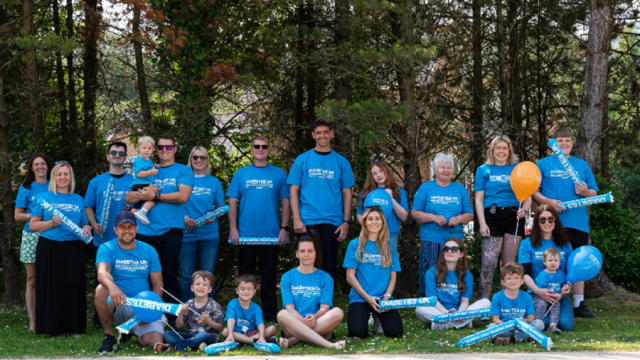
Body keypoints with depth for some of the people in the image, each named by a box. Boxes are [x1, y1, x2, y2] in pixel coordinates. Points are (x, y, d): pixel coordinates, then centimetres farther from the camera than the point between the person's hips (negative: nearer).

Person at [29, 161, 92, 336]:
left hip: (74, 249, 2)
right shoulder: (43, 198, 7)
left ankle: (76, 328, 1)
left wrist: (87, 228, -1)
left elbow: (84, 224, 22)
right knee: (51, 287, -4)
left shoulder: (78, 200, 17)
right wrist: (51, 223, -13)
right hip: (49, 248, -2)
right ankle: (53, 329, 2)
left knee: (75, 285, -6)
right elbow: (33, 225, 4)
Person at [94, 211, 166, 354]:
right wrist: (113, 287, -47)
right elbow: (102, 272, -23)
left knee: (155, 343, -22)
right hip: (117, 306, -3)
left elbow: (157, 285, 7)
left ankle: (132, 330, 17)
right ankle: (109, 337, -15)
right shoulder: (107, 249, -2)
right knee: (101, 290, -35)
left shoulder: (149, 251, 9)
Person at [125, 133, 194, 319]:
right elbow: (129, 197, 13)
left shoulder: (183, 171, 7)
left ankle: (173, 321, 3)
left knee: (170, 277, -2)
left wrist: (155, 196, -9)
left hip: (170, 232, -4)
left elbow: (183, 196, -9)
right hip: (144, 232, 4)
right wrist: (144, 192, -8)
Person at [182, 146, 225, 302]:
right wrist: (184, 217, -12)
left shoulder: (214, 182, 12)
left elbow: (220, 207, 13)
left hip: (209, 235, 1)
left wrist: (213, 216, -8)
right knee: (186, 276, 0)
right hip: (186, 235, -1)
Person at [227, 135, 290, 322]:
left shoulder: (279, 174, 7)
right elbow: (232, 202, 6)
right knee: (245, 275, 5)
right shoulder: (241, 174, 7)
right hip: (245, 234, 0)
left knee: (269, 275, 4)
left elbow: (285, 202, 6)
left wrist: (284, 228, -3)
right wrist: (233, 228, -3)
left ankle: (270, 314, 10)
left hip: (271, 234, 0)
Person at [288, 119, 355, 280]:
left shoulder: (341, 162, 9)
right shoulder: (302, 160, 6)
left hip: (333, 223, 1)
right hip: (307, 223, -1)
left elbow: (347, 194, 9)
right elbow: (294, 191, 4)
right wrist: (297, 219, -6)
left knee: (329, 266, 4)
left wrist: (346, 221, -1)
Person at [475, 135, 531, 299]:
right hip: (493, 218, -2)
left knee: (510, 264, 3)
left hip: (514, 218, 2)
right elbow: (479, 199, 6)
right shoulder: (484, 170, 11)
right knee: (489, 263, -13)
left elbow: (528, 196, 13)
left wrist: (524, 209, -9)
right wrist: (482, 223, -5)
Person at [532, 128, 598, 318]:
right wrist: (548, 201, -13)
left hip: (578, 222, 3)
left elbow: (594, 192, 17)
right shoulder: (543, 164, 9)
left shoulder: (582, 165, 17)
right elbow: (533, 191, 4)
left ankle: (579, 303, 9)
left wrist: (586, 192, -5)